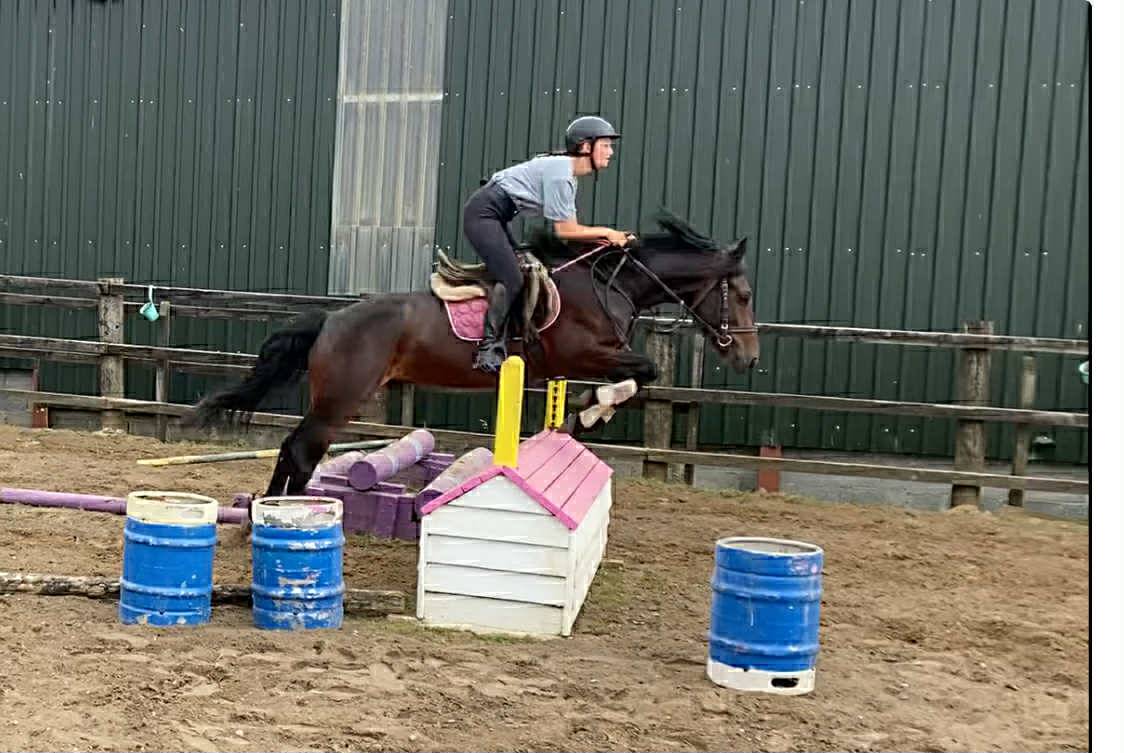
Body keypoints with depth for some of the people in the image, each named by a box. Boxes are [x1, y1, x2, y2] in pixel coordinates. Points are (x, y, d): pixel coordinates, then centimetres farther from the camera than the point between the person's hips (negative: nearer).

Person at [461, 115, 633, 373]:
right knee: (512, 280, -16)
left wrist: (611, 238, -3)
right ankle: (487, 351, -12)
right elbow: (564, 231, -18)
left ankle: (497, 347, 11)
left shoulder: (570, 177, 11)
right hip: (483, 213, -11)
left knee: (515, 277, 9)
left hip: (495, 217, 11)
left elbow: (572, 228, 8)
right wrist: (606, 232, -9)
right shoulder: (559, 172, -19)